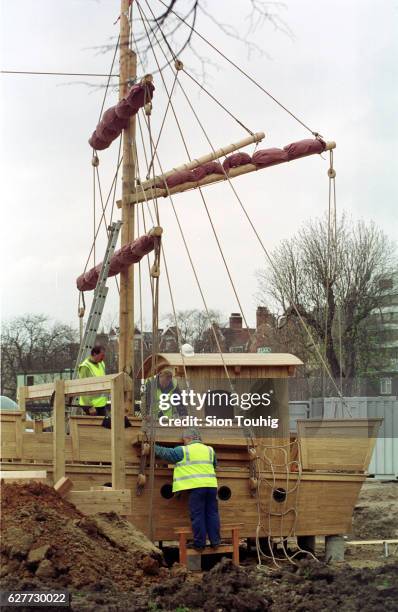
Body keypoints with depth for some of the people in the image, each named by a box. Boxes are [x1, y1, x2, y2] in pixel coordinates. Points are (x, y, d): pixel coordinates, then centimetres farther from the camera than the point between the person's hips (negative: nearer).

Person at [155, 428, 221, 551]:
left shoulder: (184, 451, -1)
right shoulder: (209, 450, 16)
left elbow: (166, 453, 6)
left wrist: (154, 447, 20)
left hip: (196, 486, -5)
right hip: (211, 485, 5)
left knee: (197, 515, 0)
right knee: (212, 514, 10)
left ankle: (199, 543, 1)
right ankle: (215, 541, 10)